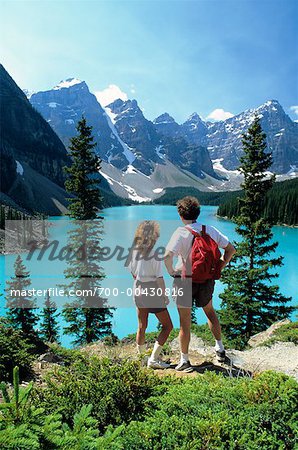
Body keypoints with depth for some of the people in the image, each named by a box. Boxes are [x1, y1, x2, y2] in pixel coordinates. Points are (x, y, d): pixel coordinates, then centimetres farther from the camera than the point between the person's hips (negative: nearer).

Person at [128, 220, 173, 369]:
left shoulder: (135, 250, -1)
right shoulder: (155, 253, -19)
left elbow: (132, 272, 9)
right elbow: (159, 278, -17)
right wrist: (165, 296, -6)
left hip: (138, 290, 7)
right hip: (153, 291, -7)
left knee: (142, 326, 22)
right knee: (167, 326, 9)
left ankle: (140, 354, 36)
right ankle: (154, 359, 5)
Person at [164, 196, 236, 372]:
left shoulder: (181, 233, -16)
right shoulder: (210, 230, -2)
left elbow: (167, 255, -30)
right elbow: (231, 249, 3)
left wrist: (171, 271, -13)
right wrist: (219, 267, 8)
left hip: (185, 280, -4)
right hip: (206, 280, 5)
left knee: (185, 322, 8)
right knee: (210, 311, 29)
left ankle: (184, 360, 21)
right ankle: (220, 349, 37)